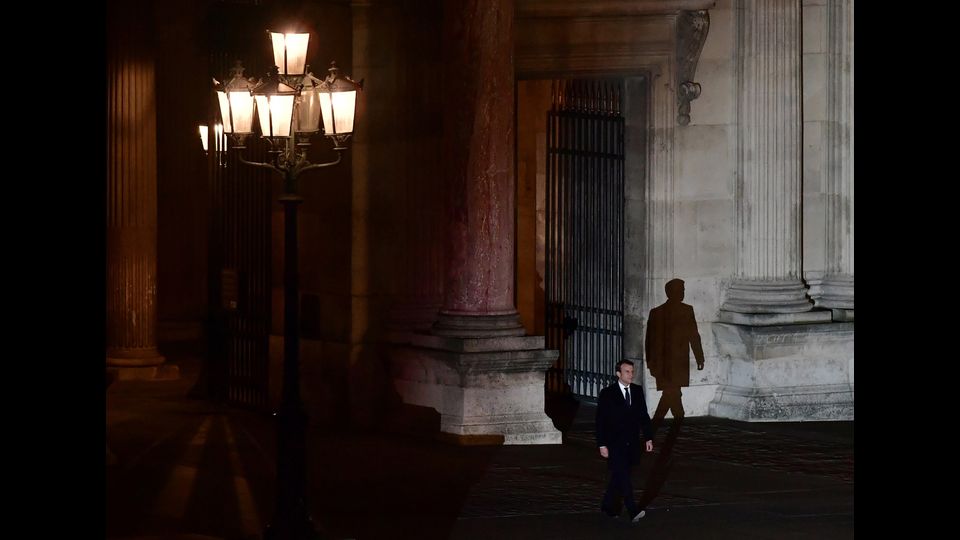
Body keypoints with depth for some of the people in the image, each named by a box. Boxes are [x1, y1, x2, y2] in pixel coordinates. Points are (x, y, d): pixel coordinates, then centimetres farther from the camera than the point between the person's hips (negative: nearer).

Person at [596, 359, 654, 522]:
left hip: (632, 444, 5)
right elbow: (600, 421, -6)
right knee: (622, 475, -13)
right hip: (615, 444, -5)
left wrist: (648, 437, 6)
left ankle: (607, 505, 27)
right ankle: (633, 511, -19)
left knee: (619, 476, 11)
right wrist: (602, 445, -11)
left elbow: (643, 416, 12)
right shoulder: (607, 393, -6)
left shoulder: (637, 391, 8)